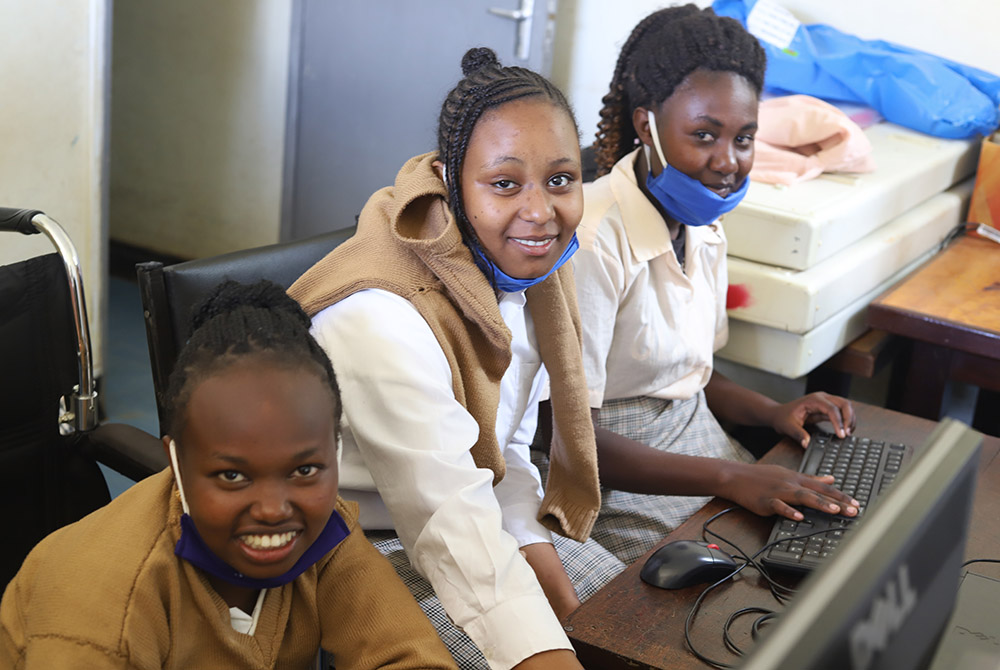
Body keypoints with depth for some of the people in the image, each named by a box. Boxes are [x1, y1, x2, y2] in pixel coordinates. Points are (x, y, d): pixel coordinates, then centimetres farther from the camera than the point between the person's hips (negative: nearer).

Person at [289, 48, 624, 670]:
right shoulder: (383, 320, -31)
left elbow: (508, 453, 3)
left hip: (487, 529, 8)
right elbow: (454, 531, -36)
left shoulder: (517, 266, -4)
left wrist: (568, 606, -7)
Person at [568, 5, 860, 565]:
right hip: (619, 475, -8)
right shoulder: (593, 241, -23)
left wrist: (772, 411, 0)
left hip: (699, 442, 8)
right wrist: (728, 476, -28)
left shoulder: (704, 231, 6)